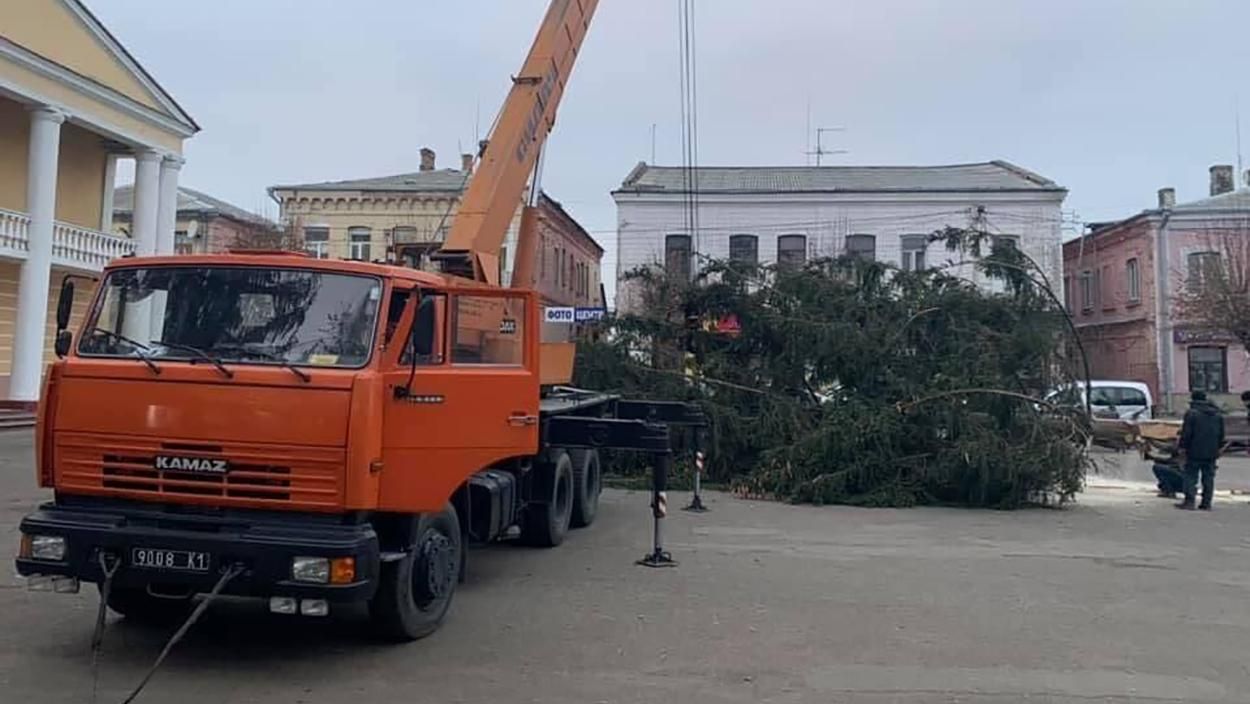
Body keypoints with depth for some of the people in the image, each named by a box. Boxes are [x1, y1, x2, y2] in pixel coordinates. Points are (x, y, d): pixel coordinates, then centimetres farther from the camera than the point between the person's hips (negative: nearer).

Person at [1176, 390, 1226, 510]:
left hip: (1195, 452, -5)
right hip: (1211, 452, 5)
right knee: (1208, 478, 8)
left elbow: (1186, 433, -11)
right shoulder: (1218, 414, 11)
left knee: (1191, 476, 0)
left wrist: (1182, 447, -4)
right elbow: (1221, 434, 16)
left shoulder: (1191, 413, -9)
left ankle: (1189, 501, -4)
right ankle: (1206, 503, 8)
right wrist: (1219, 448, 23)